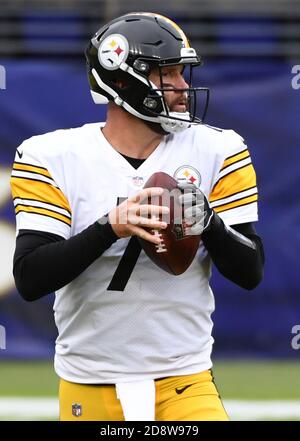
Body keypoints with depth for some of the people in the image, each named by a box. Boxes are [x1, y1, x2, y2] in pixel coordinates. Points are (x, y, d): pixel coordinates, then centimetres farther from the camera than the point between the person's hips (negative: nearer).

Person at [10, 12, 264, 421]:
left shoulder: (216, 152, 0)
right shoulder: (53, 157, -5)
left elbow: (250, 273, 1)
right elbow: (30, 279, -12)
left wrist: (208, 222, -19)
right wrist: (110, 227, -26)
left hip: (185, 382, 1)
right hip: (87, 388, 0)